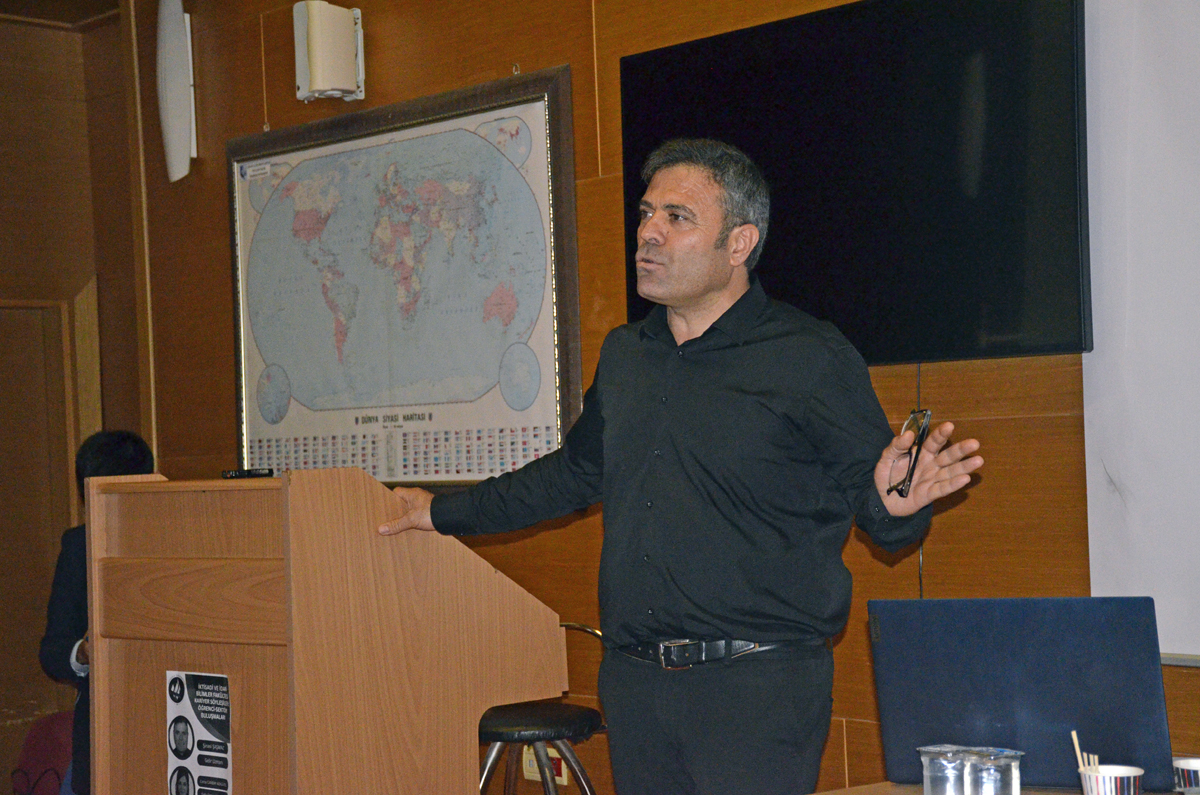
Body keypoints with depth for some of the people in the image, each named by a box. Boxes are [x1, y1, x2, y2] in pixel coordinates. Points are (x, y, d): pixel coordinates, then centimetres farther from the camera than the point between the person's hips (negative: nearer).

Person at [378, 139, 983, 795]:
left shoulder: (812, 359, -7)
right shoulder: (623, 355, 13)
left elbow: (869, 490, -6)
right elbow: (575, 471, 26)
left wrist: (897, 504, -30)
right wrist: (444, 512, 31)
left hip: (759, 690, -6)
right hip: (633, 683, 6)